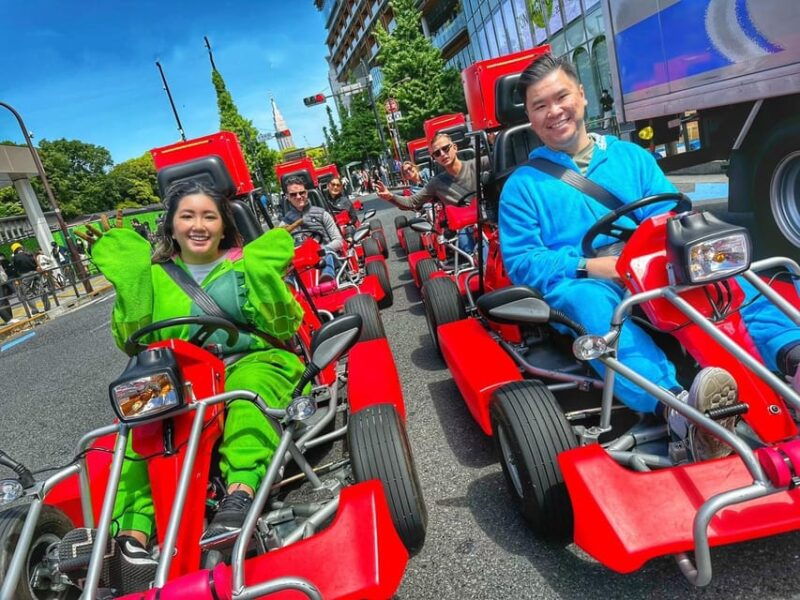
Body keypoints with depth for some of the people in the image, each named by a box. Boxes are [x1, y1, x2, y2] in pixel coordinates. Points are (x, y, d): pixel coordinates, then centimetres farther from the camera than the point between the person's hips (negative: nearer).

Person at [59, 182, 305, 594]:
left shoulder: (245, 262, 9)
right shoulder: (155, 275, 16)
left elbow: (286, 328, 2)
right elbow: (133, 340, 6)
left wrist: (267, 281, -14)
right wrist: (129, 285, -5)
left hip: (254, 362, -2)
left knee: (247, 388, -36)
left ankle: (241, 493, -53)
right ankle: (130, 536, -37)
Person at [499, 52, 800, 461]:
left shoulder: (631, 156, 19)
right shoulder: (523, 185, 8)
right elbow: (520, 260, -3)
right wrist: (586, 266, -18)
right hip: (581, 287, -3)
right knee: (587, 297, -38)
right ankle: (676, 408, -56)